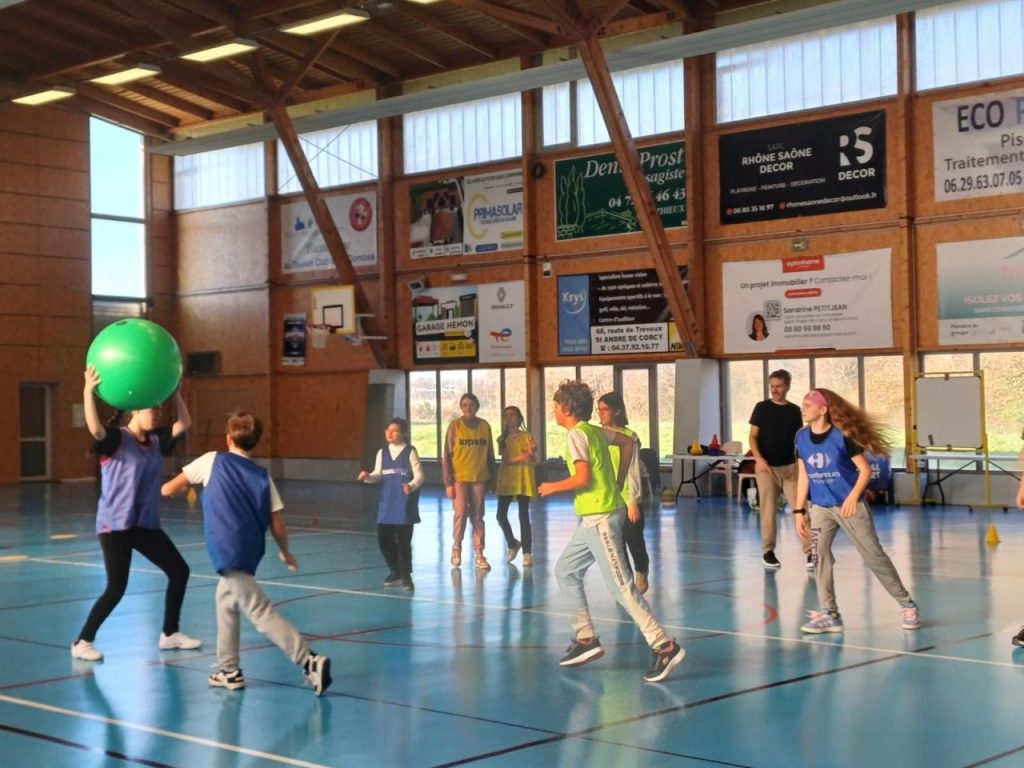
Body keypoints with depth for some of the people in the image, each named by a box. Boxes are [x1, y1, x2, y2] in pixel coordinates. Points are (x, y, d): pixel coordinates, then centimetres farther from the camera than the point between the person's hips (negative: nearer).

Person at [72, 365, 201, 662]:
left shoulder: (156, 441, 8)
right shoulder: (116, 439, -11)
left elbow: (184, 423, 9)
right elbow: (95, 428, -31)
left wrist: (174, 391, 6)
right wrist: (89, 392, -39)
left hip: (146, 524, 8)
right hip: (115, 525, -8)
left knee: (179, 570, 9)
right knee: (116, 588, -11)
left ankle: (170, 634, 23)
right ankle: (82, 642, 4)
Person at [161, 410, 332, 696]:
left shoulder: (212, 461, 3)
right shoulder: (262, 476, 10)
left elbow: (168, 490, 8)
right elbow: (277, 526, 5)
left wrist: (183, 487, 31)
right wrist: (285, 553, 24)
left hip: (229, 552, -5)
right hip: (249, 552, 6)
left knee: (261, 612, -9)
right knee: (226, 599, 27)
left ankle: (310, 661, -21)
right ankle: (229, 670, 30)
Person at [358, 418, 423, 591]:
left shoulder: (410, 452, -5)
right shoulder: (382, 453, 10)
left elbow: (419, 475, -8)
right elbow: (378, 475, 11)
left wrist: (411, 486, -28)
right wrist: (368, 476, -10)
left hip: (404, 504, -5)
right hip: (386, 504, 5)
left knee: (403, 540, -3)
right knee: (383, 539, 7)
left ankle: (405, 575, 9)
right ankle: (395, 571, 27)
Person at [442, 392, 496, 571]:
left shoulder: (485, 426, 5)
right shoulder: (455, 425, -3)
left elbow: (490, 454, 11)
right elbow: (446, 456, -3)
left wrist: (491, 479, 10)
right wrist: (448, 482, -8)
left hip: (479, 478, 2)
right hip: (459, 477, -2)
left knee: (477, 516, 6)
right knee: (461, 513, -10)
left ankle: (479, 554, 11)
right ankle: (456, 547, 12)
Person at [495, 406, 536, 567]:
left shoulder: (526, 436, -2)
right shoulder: (502, 439, 10)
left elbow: (533, 458, -7)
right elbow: (504, 460, 10)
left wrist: (531, 454, -24)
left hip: (522, 479, -4)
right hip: (506, 480, 4)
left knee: (523, 516, -4)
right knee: (501, 515, -1)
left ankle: (527, 553, 0)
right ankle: (513, 544, 24)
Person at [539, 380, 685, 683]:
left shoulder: (576, 434, -13)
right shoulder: (594, 431, 13)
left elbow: (582, 478, -22)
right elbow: (627, 442, 24)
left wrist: (553, 487, -5)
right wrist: (618, 482, 24)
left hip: (599, 519, -10)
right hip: (592, 518, 10)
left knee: (620, 585, -10)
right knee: (565, 571, 16)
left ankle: (664, 647, -10)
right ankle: (586, 638, 18)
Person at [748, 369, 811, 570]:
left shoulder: (795, 411, 7)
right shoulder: (762, 408, 0)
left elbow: (799, 440, 13)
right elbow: (753, 436, -2)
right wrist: (758, 458, -18)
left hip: (790, 467, 2)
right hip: (766, 467, -2)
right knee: (768, 510, 2)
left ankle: (810, 551, -7)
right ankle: (768, 551, 13)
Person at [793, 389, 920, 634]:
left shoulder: (842, 436, -16)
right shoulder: (802, 438, 0)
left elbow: (865, 470, -12)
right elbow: (804, 476, 8)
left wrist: (853, 497, -25)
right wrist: (799, 510, 5)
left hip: (849, 505, -5)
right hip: (820, 507, 5)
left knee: (874, 555, 2)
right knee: (819, 555, -5)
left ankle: (906, 604, 16)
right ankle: (829, 614, 4)